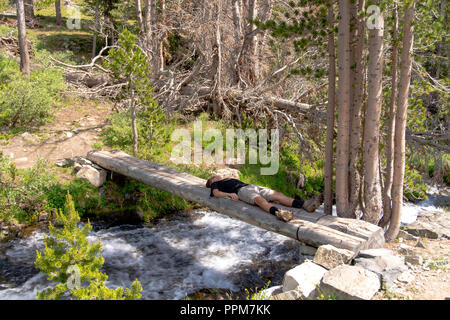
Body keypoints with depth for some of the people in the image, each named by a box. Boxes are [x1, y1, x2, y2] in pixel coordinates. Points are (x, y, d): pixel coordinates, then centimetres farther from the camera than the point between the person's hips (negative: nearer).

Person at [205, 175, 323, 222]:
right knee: (260, 200, -39)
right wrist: (229, 194, -17)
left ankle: (305, 204, -36)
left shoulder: (230, 180, 43)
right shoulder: (216, 184, 23)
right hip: (241, 191, -7)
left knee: (277, 194, -17)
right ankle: (278, 212, -69)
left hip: (252, 186, 7)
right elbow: (216, 193, 2)